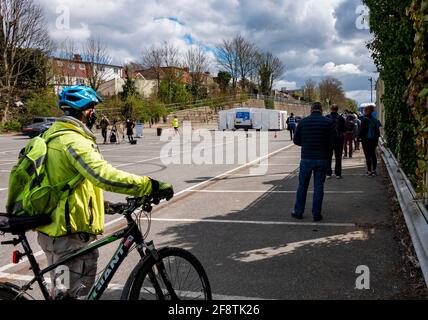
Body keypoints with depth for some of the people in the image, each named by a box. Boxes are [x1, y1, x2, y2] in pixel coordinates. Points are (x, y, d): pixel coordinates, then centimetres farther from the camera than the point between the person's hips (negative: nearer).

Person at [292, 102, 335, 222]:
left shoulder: (303, 122, 0)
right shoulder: (328, 122, -4)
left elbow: (296, 141, 3)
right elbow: (332, 141, -7)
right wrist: (325, 149, 12)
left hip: (306, 158, 1)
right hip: (322, 159, -1)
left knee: (302, 185, 12)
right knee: (319, 186, 7)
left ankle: (298, 211, 18)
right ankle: (316, 214, 11)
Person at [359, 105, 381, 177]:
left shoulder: (364, 119, -13)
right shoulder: (374, 119, 7)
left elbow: (362, 130, -15)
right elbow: (378, 130, 12)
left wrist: (360, 137, -4)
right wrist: (377, 139, 18)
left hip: (366, 140, -7)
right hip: (374, 139, 7)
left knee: (368, 155, -4)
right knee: (373, 155, 14)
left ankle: (369, 171, -4)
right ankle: (374, 170, 19)